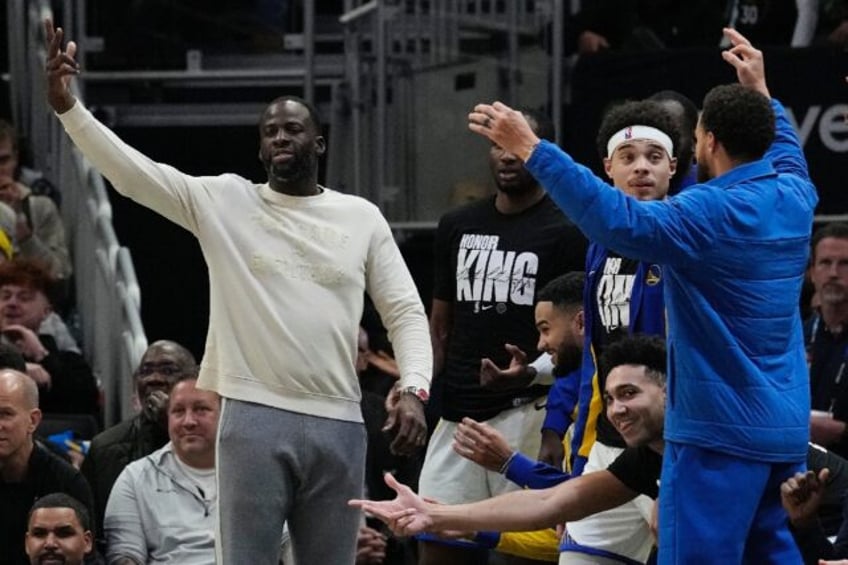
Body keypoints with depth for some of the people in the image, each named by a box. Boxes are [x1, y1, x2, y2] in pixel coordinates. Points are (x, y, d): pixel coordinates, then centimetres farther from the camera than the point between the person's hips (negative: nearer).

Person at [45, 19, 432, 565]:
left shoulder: (362, 217, 8)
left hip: (339, 424, 2)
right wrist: (68, 106, -19)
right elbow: (132, 171, -5)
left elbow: (406, 312, 8)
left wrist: (414, 388, -9)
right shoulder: (225, 201, 5)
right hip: (255, 418, -2)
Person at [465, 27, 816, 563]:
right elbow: (787, 152, 32)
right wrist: (760, 92, 43)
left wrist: (532, 149, -29)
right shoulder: (795, 197, 7)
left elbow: (620, 221, -29)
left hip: (720, 430, -8)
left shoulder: (710, 215, -17)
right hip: (788, 431, 8)